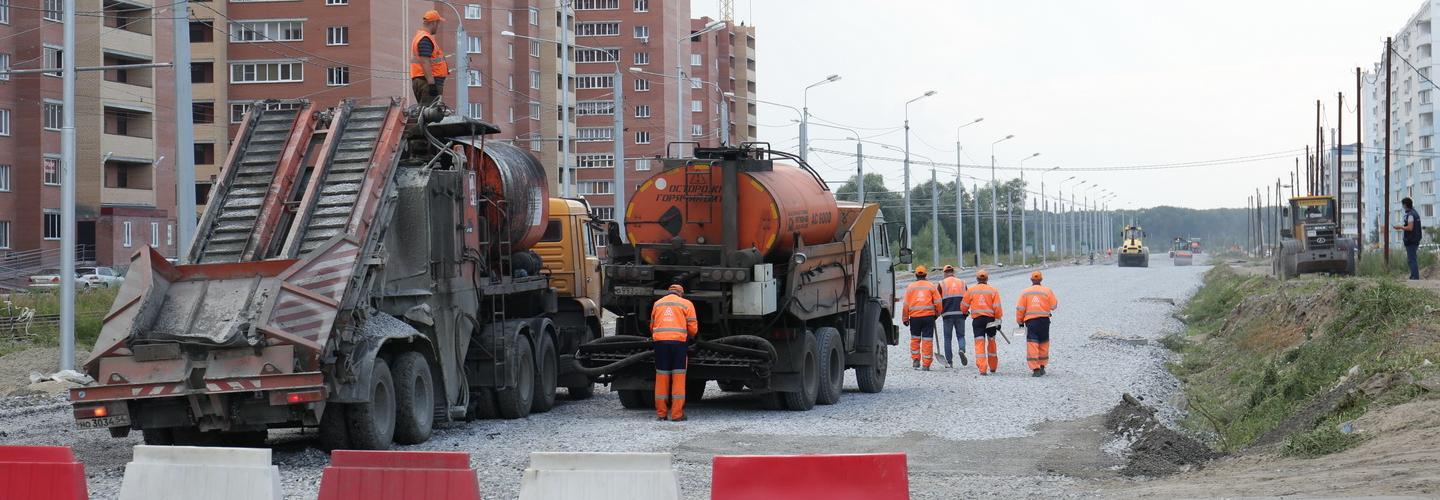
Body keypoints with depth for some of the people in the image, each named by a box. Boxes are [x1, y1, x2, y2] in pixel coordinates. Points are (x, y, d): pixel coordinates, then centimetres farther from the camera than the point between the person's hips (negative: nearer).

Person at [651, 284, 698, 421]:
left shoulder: (657, 303, 17)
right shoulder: (686, 304, 8)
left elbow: (652, 326, 21)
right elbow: (693, 328, 5)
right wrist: (689, 337, 26)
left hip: (660, 341, 3)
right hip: (679, 342, -3)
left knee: (661, 377, 7)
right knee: (678, 377, 1)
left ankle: (661, 413, 9)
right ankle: (677, 414, -2)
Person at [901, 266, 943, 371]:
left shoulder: (910, 287, 5)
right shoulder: (931, 286, 4)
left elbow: (906, 304, 3)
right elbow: (937, 302, 2)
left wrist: (905, 318, 10)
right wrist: (937, 313, 19)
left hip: (914, 317, 1)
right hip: (928, 315, -1)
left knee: (915, 339, 16)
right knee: (927, 340, 1)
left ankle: (915, 359, 9)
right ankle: (926, 364, 0)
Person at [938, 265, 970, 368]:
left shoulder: (942, 284, 1)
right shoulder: (962, 283, 9)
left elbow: (938, 300, -2)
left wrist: (937, 313, 12)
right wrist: (966, 311, 23)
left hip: (947, 314, -2)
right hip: (960, 314, 2)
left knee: (947, 338, 7)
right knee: (961, 335, 11)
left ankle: (949, 361, 4)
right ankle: (962, 350, -19)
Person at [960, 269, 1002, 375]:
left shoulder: (971, 290, 1)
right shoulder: (993, 290, 0)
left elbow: (964, 306, 10)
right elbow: (997, 307, -4)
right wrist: (998, 321, 3)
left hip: (977, 320, -1)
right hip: (990, 319, 1)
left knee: (979, 343, -3)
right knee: (991, 342, 18)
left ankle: (982, 369, -15)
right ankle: (993, 367, 30)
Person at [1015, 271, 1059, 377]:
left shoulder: (1025, 292, 1)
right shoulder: (1047, 291, 0)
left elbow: (1020, 308, 0)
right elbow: (1054, 306, 2)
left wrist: (1020, 321, 12)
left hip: (1030, 321, -2)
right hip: (1044, 320, 2)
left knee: (1032, 345, -4)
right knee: (1043, 344, 16)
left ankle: (1035, 369, -12)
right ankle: (1042, 367, 23)